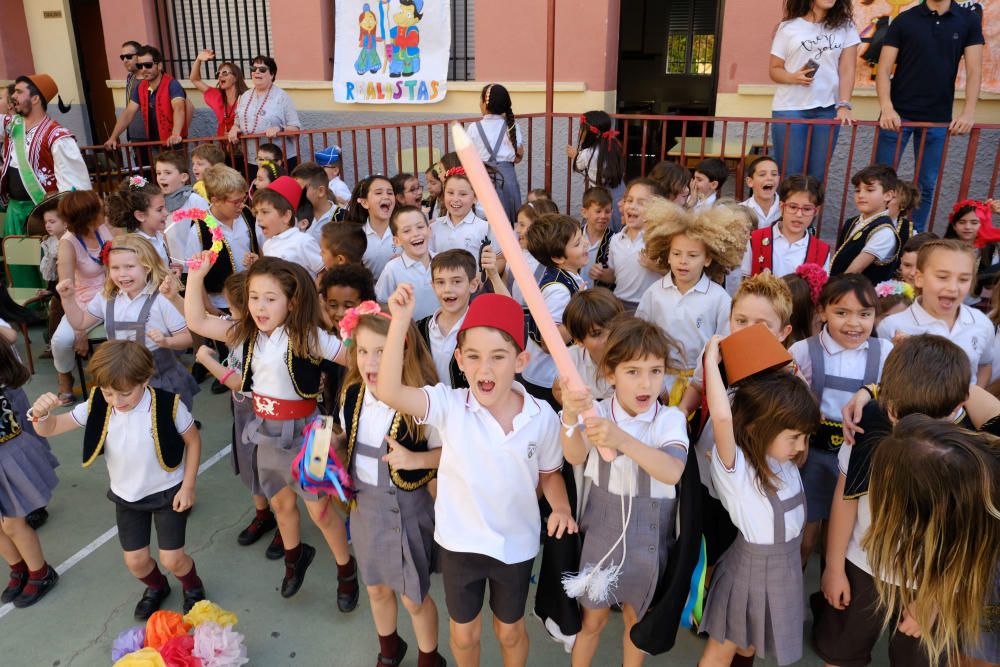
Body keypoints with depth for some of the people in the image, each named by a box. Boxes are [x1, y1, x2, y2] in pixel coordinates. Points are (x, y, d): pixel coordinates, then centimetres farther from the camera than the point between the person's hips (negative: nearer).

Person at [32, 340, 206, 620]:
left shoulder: (168, 406, -26)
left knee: (172, 559, -2)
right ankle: (157, 587, 45)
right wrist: (41, 413, -37)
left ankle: (193, 587, 33)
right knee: (135, 560, 10)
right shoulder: (97, 407, -16)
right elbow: (49, 429, -12)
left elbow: (193, 441, -11)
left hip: (168, 492, -4)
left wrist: (188, 487, -11)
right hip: (127, 496, 4)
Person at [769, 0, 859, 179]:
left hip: (828, 109, 2)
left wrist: (844, 105, -9)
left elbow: (847, 70, 3)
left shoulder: (845, 27, 8)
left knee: (817, 175, 3)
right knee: (790, 174, -3)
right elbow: (775, 69, 5)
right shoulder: (788, 27, 3)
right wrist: (794, 77, -16)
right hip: (789, 108, -2)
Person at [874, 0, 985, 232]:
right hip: (898, 114, -2)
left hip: (938, 118, 2)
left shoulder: (969, 21, 4)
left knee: (927, 184, 7)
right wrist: (886, 108, -19)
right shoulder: (904, 20, -1)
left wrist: (968, 112, -13)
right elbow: (884, 69, -5)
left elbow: (974, 70, 0)